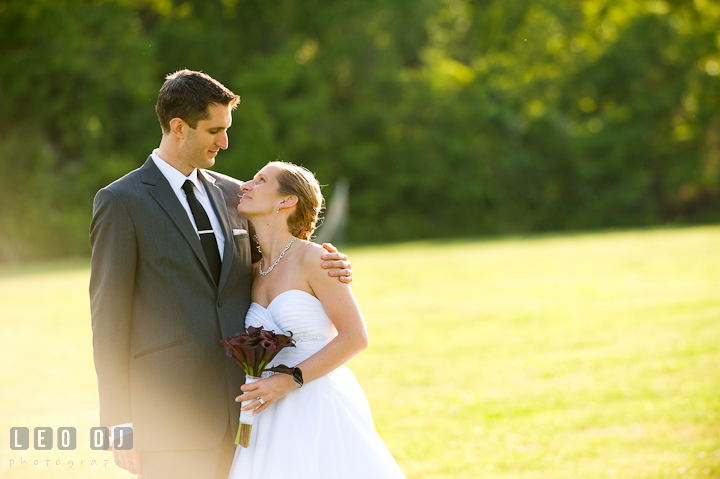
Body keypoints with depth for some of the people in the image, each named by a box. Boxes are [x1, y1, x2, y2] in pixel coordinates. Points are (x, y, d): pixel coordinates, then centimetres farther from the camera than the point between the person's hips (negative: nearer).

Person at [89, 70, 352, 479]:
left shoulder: (231, 194, 14)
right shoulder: (121, 202, -3)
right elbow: (109, 320, -4)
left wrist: (331, 269, 2)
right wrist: (120, 426, -8)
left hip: (241, 409, 5)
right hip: (172, 417, -5)